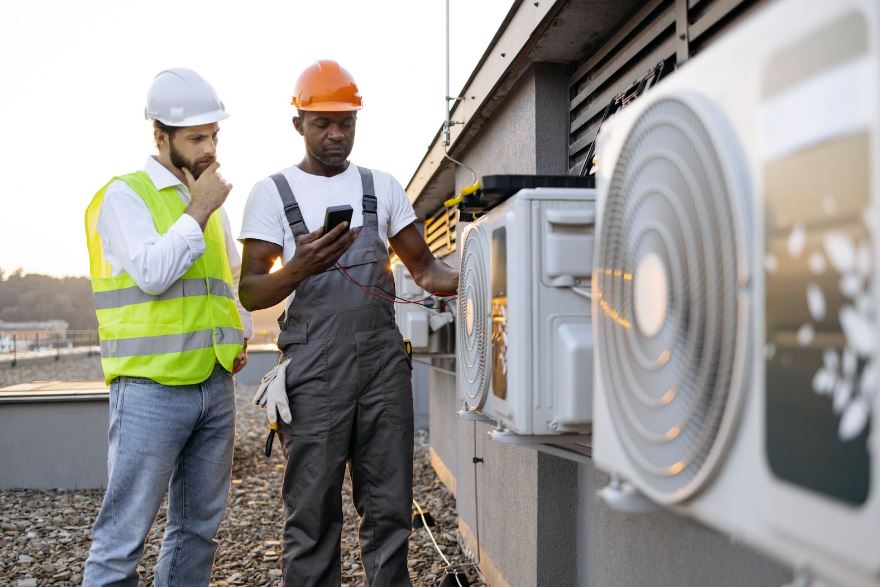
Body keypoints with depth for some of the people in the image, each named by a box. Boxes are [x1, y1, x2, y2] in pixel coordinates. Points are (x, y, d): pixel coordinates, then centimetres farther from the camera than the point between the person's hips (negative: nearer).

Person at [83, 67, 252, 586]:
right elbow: (152, 274, -18)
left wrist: (242, 333, 13)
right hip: (151, 388, -7)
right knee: (125, 529, -4)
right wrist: (198, 211, -11)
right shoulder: (126, 194, -4)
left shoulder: (212, 202, 15)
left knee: (200, 524, 13)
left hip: (216, 384, 7)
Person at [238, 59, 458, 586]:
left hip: (385, 362, 3)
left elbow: (423, 265, 15)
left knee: (390, 508, 5)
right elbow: (249, 292, 1)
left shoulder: (382, 186, 15)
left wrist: (464, 279, -7)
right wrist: (299, 269, -19)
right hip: (315, 368, -2)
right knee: (314, 511, 0)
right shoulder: (272, 192, 6)